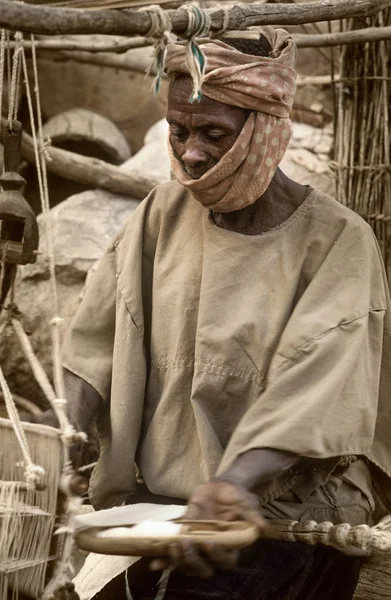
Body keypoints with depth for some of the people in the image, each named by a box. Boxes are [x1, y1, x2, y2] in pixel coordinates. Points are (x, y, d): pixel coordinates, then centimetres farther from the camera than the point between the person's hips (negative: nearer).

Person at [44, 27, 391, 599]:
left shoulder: (335, 240, -9)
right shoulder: (163, 213, 6)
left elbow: (313, 387, -20)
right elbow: (99, 344, 5)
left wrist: (233, 483, -36)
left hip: (287, 525, -5)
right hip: (157, 506, 5)